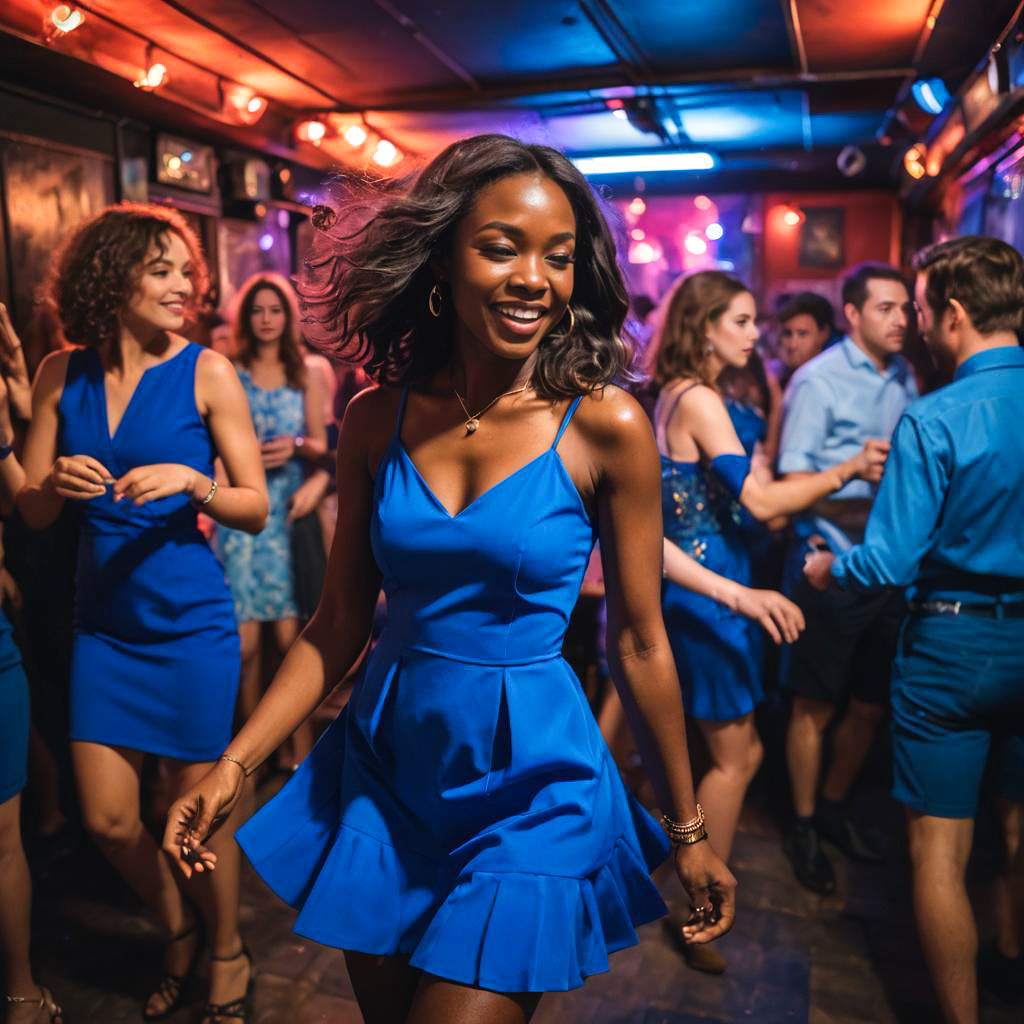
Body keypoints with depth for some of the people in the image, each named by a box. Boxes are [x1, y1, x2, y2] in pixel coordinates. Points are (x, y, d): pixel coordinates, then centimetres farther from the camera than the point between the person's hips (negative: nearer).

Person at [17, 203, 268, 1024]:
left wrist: (192, 481, -26)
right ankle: (179, 935, 41)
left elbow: (256, 507, -8)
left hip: (191, 623, -3)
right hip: (104, 623, 4)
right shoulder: (63, 375, 2)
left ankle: (227, 955, 36)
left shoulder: (206, 372, -8)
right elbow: (30, 511, 5)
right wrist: (57, 483, -17)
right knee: (108, 820, 10)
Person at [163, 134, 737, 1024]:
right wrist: (234, 766, -2)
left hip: (530, 790, -3)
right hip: (385, 769, 4)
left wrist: (688, 832, 2)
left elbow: (639, 643, -6)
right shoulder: (377, 419, -4)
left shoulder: (605, 426, -13)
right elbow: (338, 625, 3)